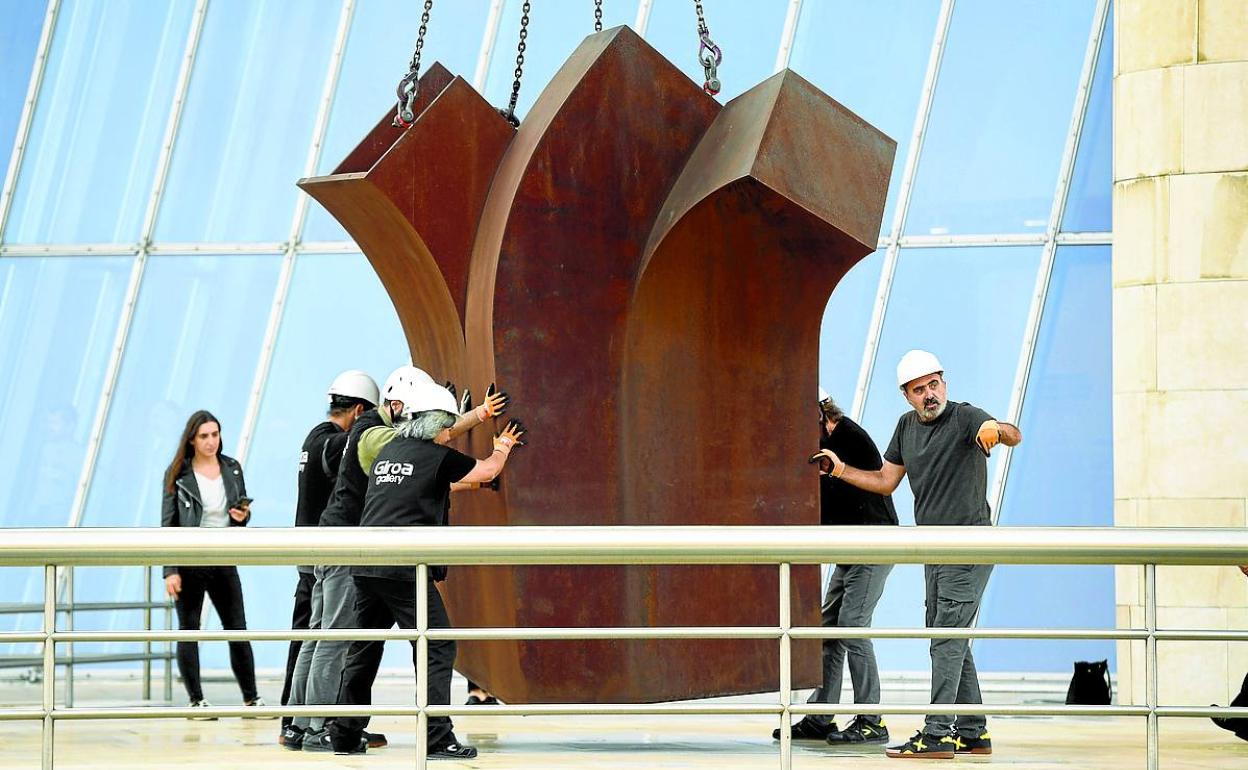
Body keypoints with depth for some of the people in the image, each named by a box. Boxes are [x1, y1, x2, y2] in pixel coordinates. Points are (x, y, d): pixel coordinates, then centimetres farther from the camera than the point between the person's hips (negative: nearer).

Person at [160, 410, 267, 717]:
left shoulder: (232, 469, 7)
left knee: (238, 631, 4)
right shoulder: (178, 474, -5)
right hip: (189, 562, -3)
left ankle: (251, 699, 11)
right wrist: (170, 571, -12)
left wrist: (243, 516, -8)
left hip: (224, 560, 3)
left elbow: (242, 511, 18)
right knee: (189, 632, 3)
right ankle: (196, 701, 10)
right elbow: (168, 524, -5)